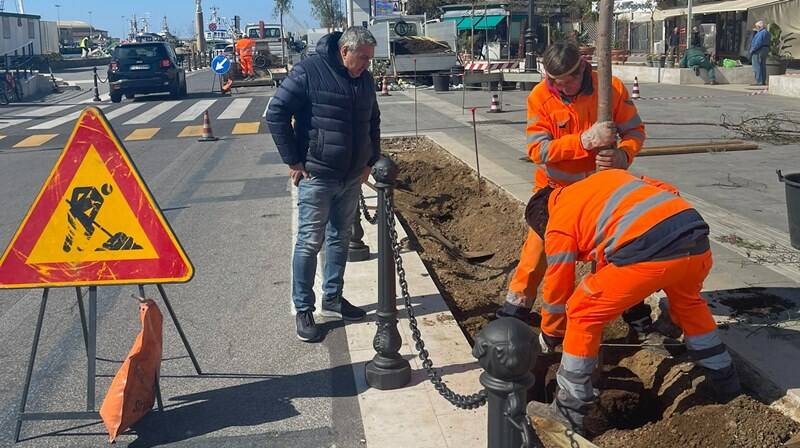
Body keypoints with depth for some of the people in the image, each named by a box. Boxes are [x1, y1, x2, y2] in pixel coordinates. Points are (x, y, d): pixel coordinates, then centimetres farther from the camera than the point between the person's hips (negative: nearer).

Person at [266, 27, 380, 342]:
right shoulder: (309, 71, -13)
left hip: (351, 178, 7)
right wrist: (293, 161, -12)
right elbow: (276, 113, -13)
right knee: (310, 242, -2)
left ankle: (333, 299, 29)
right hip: (316, 176, -6)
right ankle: (303, 310, 9)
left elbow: (373, 122, 22)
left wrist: (370, 161, 14)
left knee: (340, 239, 15)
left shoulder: (364, 79, 8)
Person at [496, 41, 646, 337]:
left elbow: (635, 130, -8)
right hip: (556, 187, -1)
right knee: (539, 246, -1)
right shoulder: (539, 98, -18)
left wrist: (623, 155, -32)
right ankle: (517, 304, 18)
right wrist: (585, 141, -38)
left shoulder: (612, 87, -15)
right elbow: (537, 150, -26)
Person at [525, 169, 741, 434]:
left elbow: (557, 288, 22)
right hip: (698, 241, 7)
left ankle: (570, 411, 18)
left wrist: (550, 334, 38)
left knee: (582, 314, 12)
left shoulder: (559, 222, 16)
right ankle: (726, 385, 48)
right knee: (688, 303, 37)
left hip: (650, 253, -7)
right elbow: (667, 190, 30)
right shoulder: (606, 177, 33)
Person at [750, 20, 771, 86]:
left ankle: (759, 82, -12)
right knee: (763, 66, 11)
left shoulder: (761, 33, -16)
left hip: (758, 51, -10)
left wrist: (752, 50, -15)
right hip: (765, 50, 10)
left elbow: (758, 43, -23)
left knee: (757, 67, -9)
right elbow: (768, 43, 17)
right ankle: (763, 81, 11)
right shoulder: (767, 33, 16)